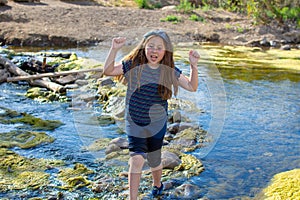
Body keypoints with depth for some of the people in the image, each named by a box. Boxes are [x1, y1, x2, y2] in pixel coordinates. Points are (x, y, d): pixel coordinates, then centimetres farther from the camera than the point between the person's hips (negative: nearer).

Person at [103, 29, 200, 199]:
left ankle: (157, 184, 51)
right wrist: (114, 49, -25)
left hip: (157, 124, 1)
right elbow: (108, 71, -12)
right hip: (134, 123, -1)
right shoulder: (133, 65, -9)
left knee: (154, 161, 17)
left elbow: (192, 87, -5)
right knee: (137, 160, -17)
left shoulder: (169, 71, -7)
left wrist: (194, 66, -19)